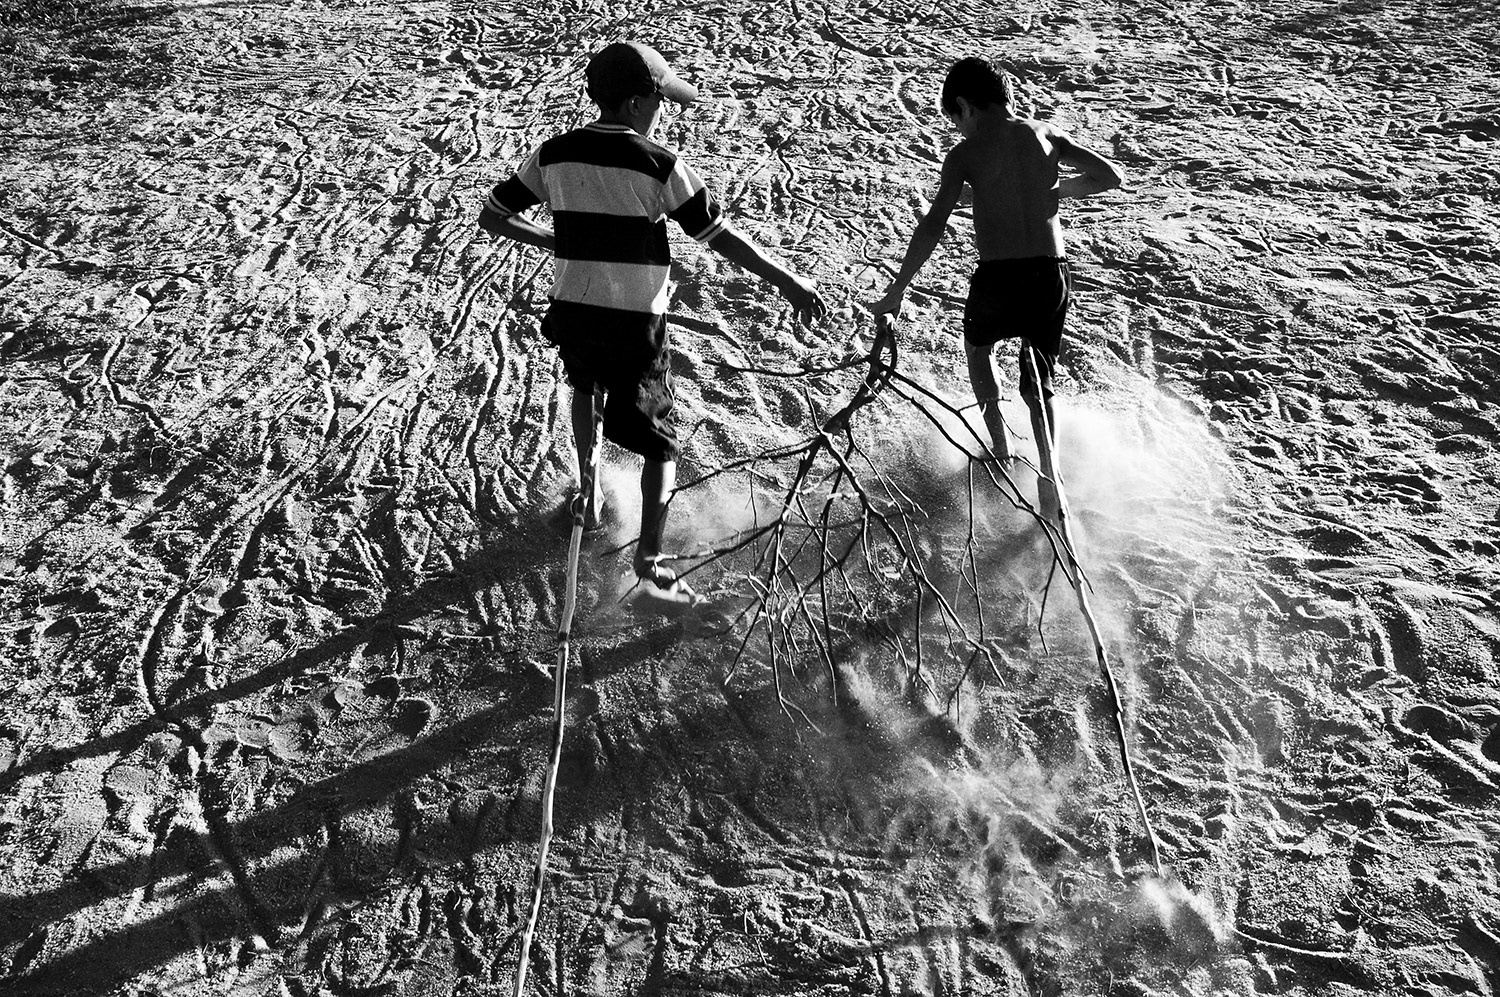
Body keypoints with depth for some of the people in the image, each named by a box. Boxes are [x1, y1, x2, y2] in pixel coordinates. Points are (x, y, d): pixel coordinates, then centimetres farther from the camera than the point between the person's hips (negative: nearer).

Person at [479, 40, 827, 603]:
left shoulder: (554, 154, 1)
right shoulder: (660, 165, -12)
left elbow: (492, 216, 7)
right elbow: (722, 237, -11)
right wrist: (788, 283, -3)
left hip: (571, 314, 5)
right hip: (636, 325, -4)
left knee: (585, 385, 36)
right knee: (659, 445, 7)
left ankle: (591, 495, 41)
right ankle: (649, 558, -1)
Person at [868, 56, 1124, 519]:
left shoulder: (966, 154, -4)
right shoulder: (1046, 135, 7)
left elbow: (932, 227, -13)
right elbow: (1112, 175, 7)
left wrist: (896, 292, -12)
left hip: (998, 276, -3)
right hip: (1053, 274, 3)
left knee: (977, 345, 30)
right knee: (1039, 384, 17)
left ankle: (1001, 443, 24)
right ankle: (1047, 482, 6)